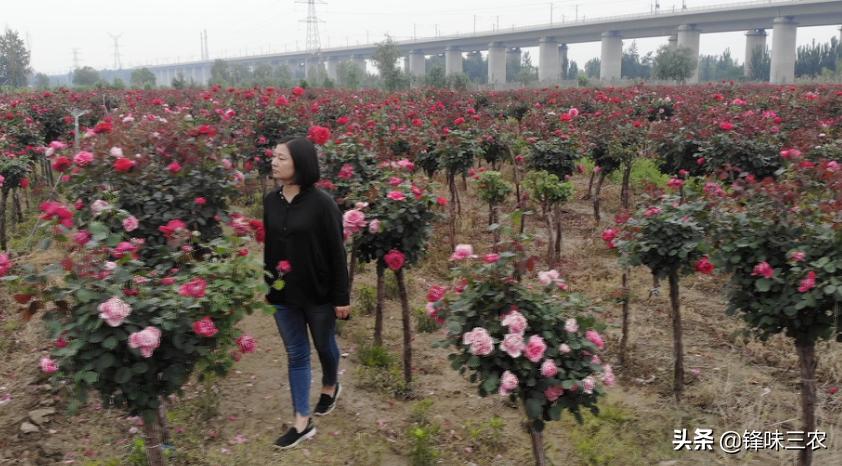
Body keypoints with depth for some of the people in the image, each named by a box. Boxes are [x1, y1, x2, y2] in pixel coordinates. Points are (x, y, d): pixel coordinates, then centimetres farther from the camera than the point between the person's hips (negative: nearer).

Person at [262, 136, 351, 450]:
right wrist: (267, 285, 11)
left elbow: (337, 253, -13)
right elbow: (269, 247, 9)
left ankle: (330, 387, 48)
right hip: (283, 294, 4)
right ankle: (302, 423, 18)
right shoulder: (270, 201, -1)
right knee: (296, 355, 10)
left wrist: (341, 297, -11)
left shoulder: (322, 203, -16)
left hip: (318, 292, -4)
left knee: (324, 345, 18)